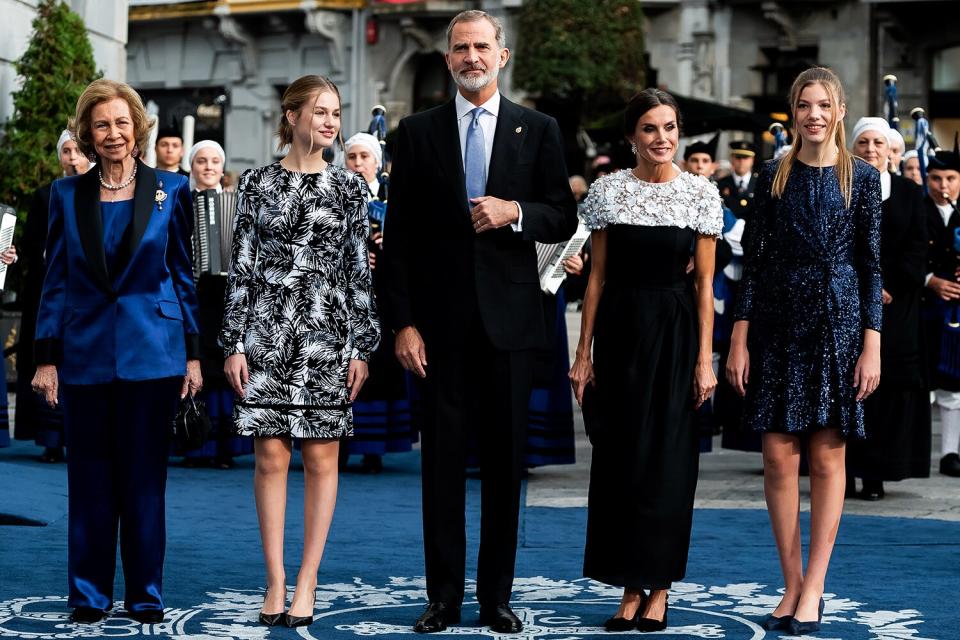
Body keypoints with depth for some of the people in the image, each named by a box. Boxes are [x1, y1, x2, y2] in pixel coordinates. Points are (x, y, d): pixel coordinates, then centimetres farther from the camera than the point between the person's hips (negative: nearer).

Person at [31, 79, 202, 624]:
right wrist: (46, 357, 0)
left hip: (151, 352, -1)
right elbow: (56, 280, 6)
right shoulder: (68, 194, 5)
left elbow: (185, 274, 5)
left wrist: (193, 353, 1)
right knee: (90, 476, 6)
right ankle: (90, 594, 15)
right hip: (85, 353, 1)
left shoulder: (171, 190, 2)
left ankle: (146, 594, 12)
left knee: (145, 475, 3)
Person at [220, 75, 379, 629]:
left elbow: (360, 271, 5)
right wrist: (234, 343, -1)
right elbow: (241, 267, 4)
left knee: (322, 459, 1)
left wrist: (362, 347, 0)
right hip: (267, 333, 0)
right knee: (271, 457, 0)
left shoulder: (349, 186, 6)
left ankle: (307, 581, 8)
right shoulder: (257, 184, 5)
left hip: (328, 333, 0)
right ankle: (276, 581, 8)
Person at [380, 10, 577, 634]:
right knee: (442, 461, 4)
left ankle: (498, 595, 13)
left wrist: (516, 212, -14)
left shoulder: (538, 130, 6)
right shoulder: (418, 131, 5)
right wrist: (403, 321, -4)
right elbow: (399, 234, 3)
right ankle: (444, 596, 11)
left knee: (505, 462, 5)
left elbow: (564, 219, 6)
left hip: (510, 318, 0)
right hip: (441, 319, 0)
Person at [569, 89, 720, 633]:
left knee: (669, 459, 2)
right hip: (620, 329, 1)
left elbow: (705, 282, 0)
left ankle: (659, 588, 12)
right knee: (620, 459, 3)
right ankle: (630, 588, 12)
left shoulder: (702, 193, 0)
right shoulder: (608, 190, 3)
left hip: (675, 333, -1)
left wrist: (705, 358, -5)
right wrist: (584, 353, 2)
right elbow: (598, 275, 5)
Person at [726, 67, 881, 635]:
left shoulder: (862, 178, 2)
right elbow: (753, 259, 5)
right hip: (778, 322, 2)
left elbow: (872, 266, 1)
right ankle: (792, 584, 11)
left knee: (827, 456, 1)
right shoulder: (775, 175, 6)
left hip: (837, 322, -2)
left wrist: (872, 346, -6)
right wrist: (739, 340, -1)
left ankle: (813, 588, 7)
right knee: (779, 457, 0)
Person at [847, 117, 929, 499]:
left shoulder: (908, 193, 9)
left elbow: (917, 249, 3)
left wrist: (887, 288, -9)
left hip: (896, 306, 1)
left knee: (889, 383, -2)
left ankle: (876, 473, 2)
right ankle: (845, 472, 1)